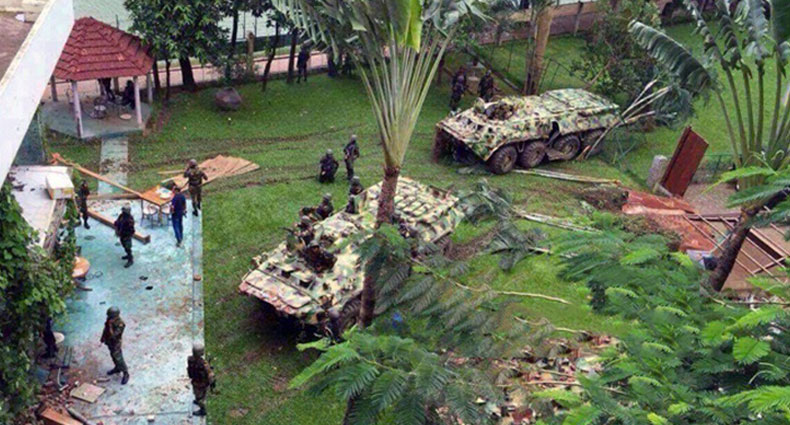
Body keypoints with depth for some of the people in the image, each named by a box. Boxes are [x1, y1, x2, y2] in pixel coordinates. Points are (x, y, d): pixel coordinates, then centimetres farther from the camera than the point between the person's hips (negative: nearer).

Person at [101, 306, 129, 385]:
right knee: (113, 355, 26)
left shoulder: (120, 324, -36)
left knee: (118, 359, 5)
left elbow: (112, 335, -38)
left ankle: (126, 374, 21)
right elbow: (106, 328, 5)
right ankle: (117, 368, 49)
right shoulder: (110, 319, -14)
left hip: (115, 344, -7)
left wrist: (110, 325, -44)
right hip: (109, 342, 7)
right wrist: (103, 338, 15)